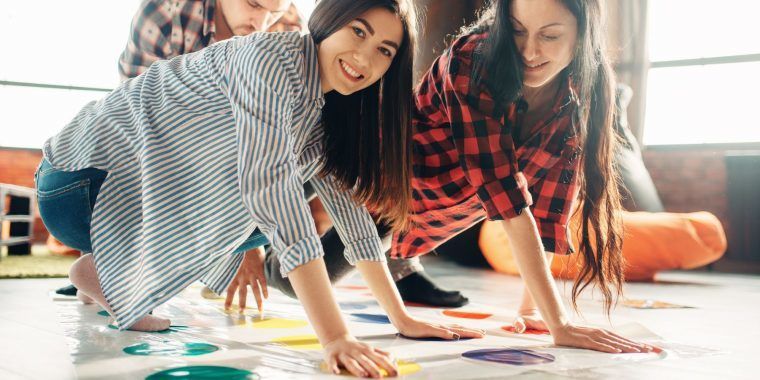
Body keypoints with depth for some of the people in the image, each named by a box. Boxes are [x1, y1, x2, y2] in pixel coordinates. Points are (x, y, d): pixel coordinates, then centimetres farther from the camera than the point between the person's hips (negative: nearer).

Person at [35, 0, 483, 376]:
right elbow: (271, 194, -33)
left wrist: (402, 317, -1)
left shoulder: (328, 109, 4)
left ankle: (115, 278, 9)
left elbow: (348, 200, 5)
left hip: (150, 185, 9)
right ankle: (99, 270, -5)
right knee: (266, 198, -21)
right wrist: (335, 336, -37)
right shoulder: (270, 58, -24)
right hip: (82, 179, -9)